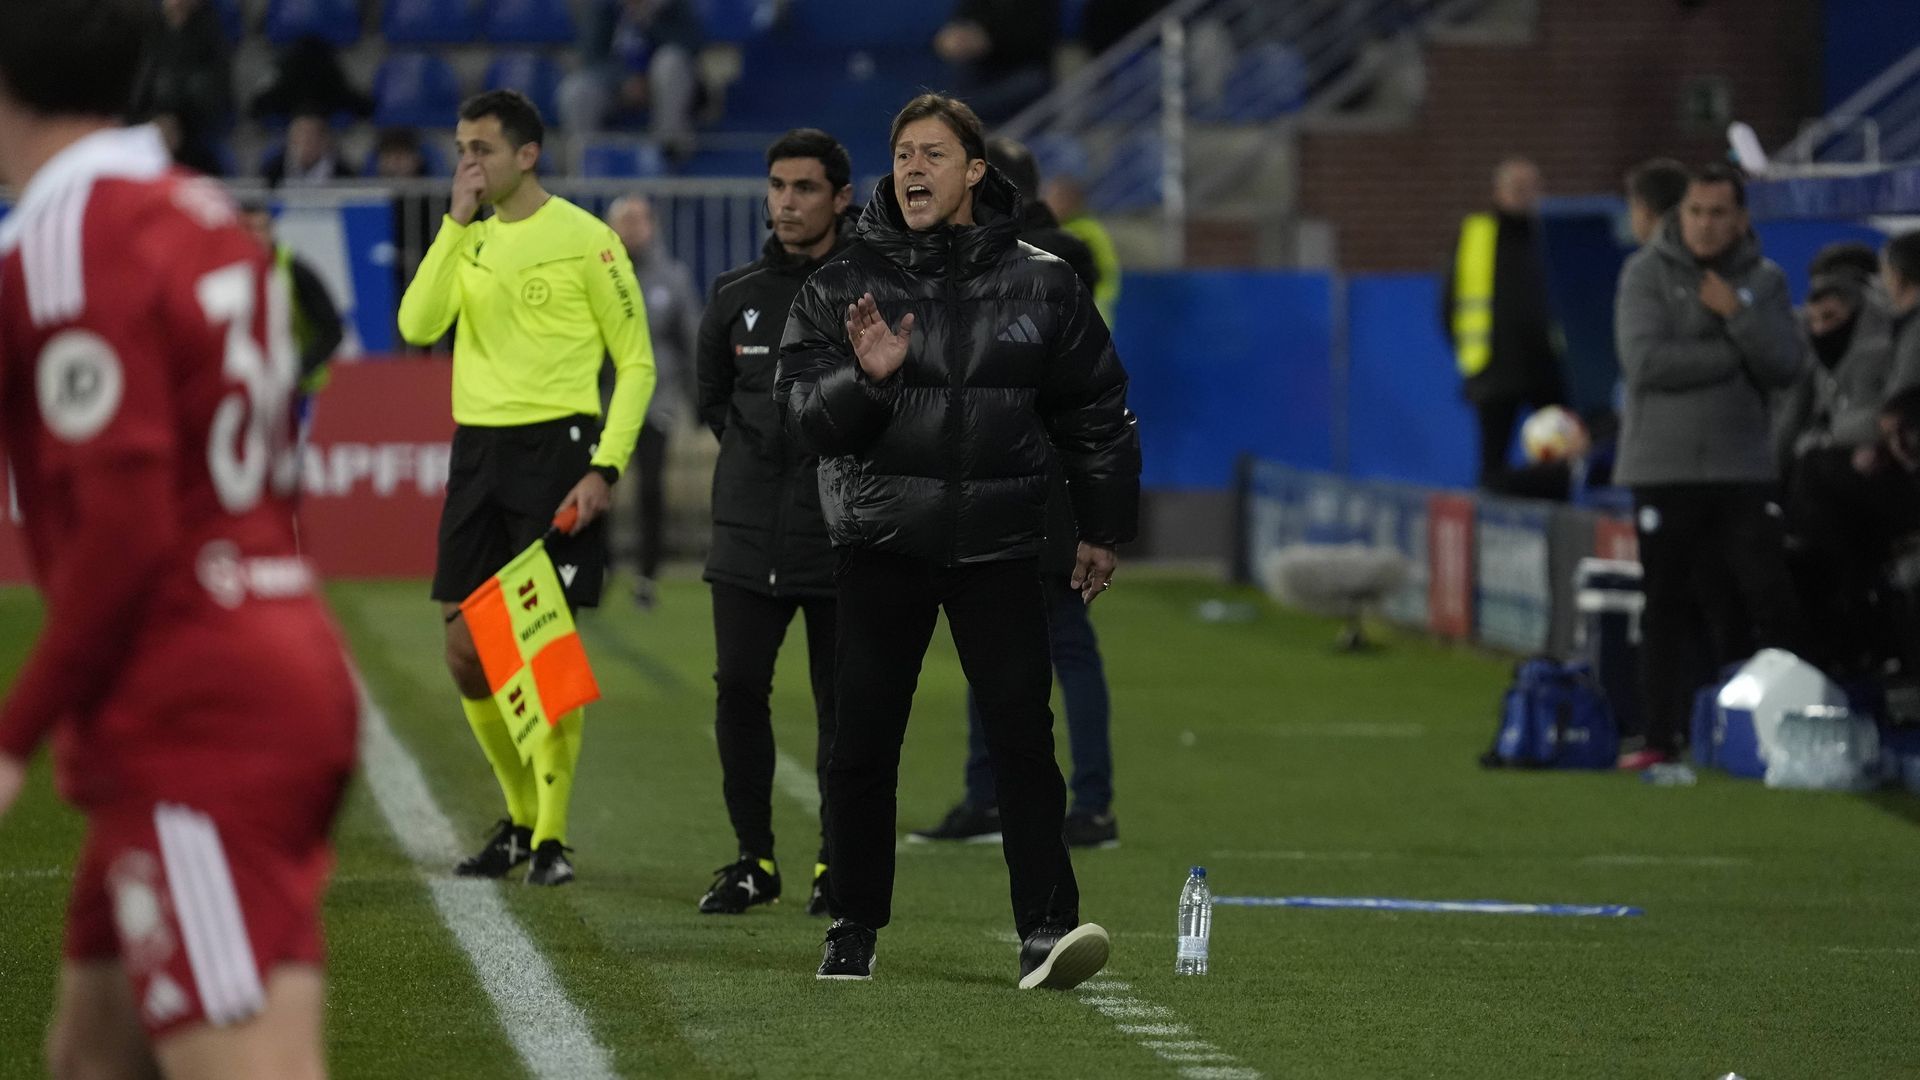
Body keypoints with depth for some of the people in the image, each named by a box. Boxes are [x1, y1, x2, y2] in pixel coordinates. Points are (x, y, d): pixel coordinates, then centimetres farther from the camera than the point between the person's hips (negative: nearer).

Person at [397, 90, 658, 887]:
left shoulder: (585, 240, -4)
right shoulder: (469, 239, 12)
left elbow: (636, 363, -3)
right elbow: (418, 325, -4)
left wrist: (605, 468, -12)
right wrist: (457, 223, -7)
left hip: (555, 446, -6)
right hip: (477, 452, 6)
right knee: (466, 652, 6)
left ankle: (553, 836, -2)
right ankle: (521, 815, 22)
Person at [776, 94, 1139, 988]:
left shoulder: (1039, 284, 4)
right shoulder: (843, 286, 2)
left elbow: (1095, 410, 13)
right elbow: (803, 414, -2)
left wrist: (1103, 528, 13)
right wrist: (867, 378, -21)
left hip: (1000, 547, 0)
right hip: (880, 544, 0)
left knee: (1022, 736, -9)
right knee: (862, 745, 2)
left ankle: (1047, 927, -11)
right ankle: (855, 927, 14)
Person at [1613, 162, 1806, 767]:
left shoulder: (1764, 281, 8)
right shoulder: (1646, 273, 0)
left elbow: (1786, 368, -2)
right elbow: (1644, 359, -13)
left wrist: (1738, 314, -15)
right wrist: (1735, 357, -8)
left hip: (1742, 469, 2)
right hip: (1663, 471, -1)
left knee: (1771, 603, -5)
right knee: (1667, 609, 2)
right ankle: (1661, 736, 8)